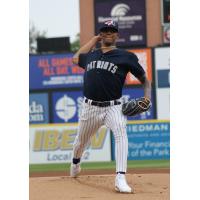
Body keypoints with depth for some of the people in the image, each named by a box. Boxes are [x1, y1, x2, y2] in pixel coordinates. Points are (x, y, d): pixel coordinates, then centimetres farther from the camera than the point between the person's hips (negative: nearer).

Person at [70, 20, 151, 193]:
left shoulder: (126, 57, -1)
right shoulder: (91, 55, 11)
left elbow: (144, 79, 3)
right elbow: (76, 58, 32)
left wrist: (147, 98, -15)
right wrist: (95, 39, 23)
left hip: (113, 107, -4)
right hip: (90, 107, 4)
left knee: (121, 132, -31)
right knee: (81, 140, 18)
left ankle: (120, 179, -37)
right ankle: (75, 163, 55)